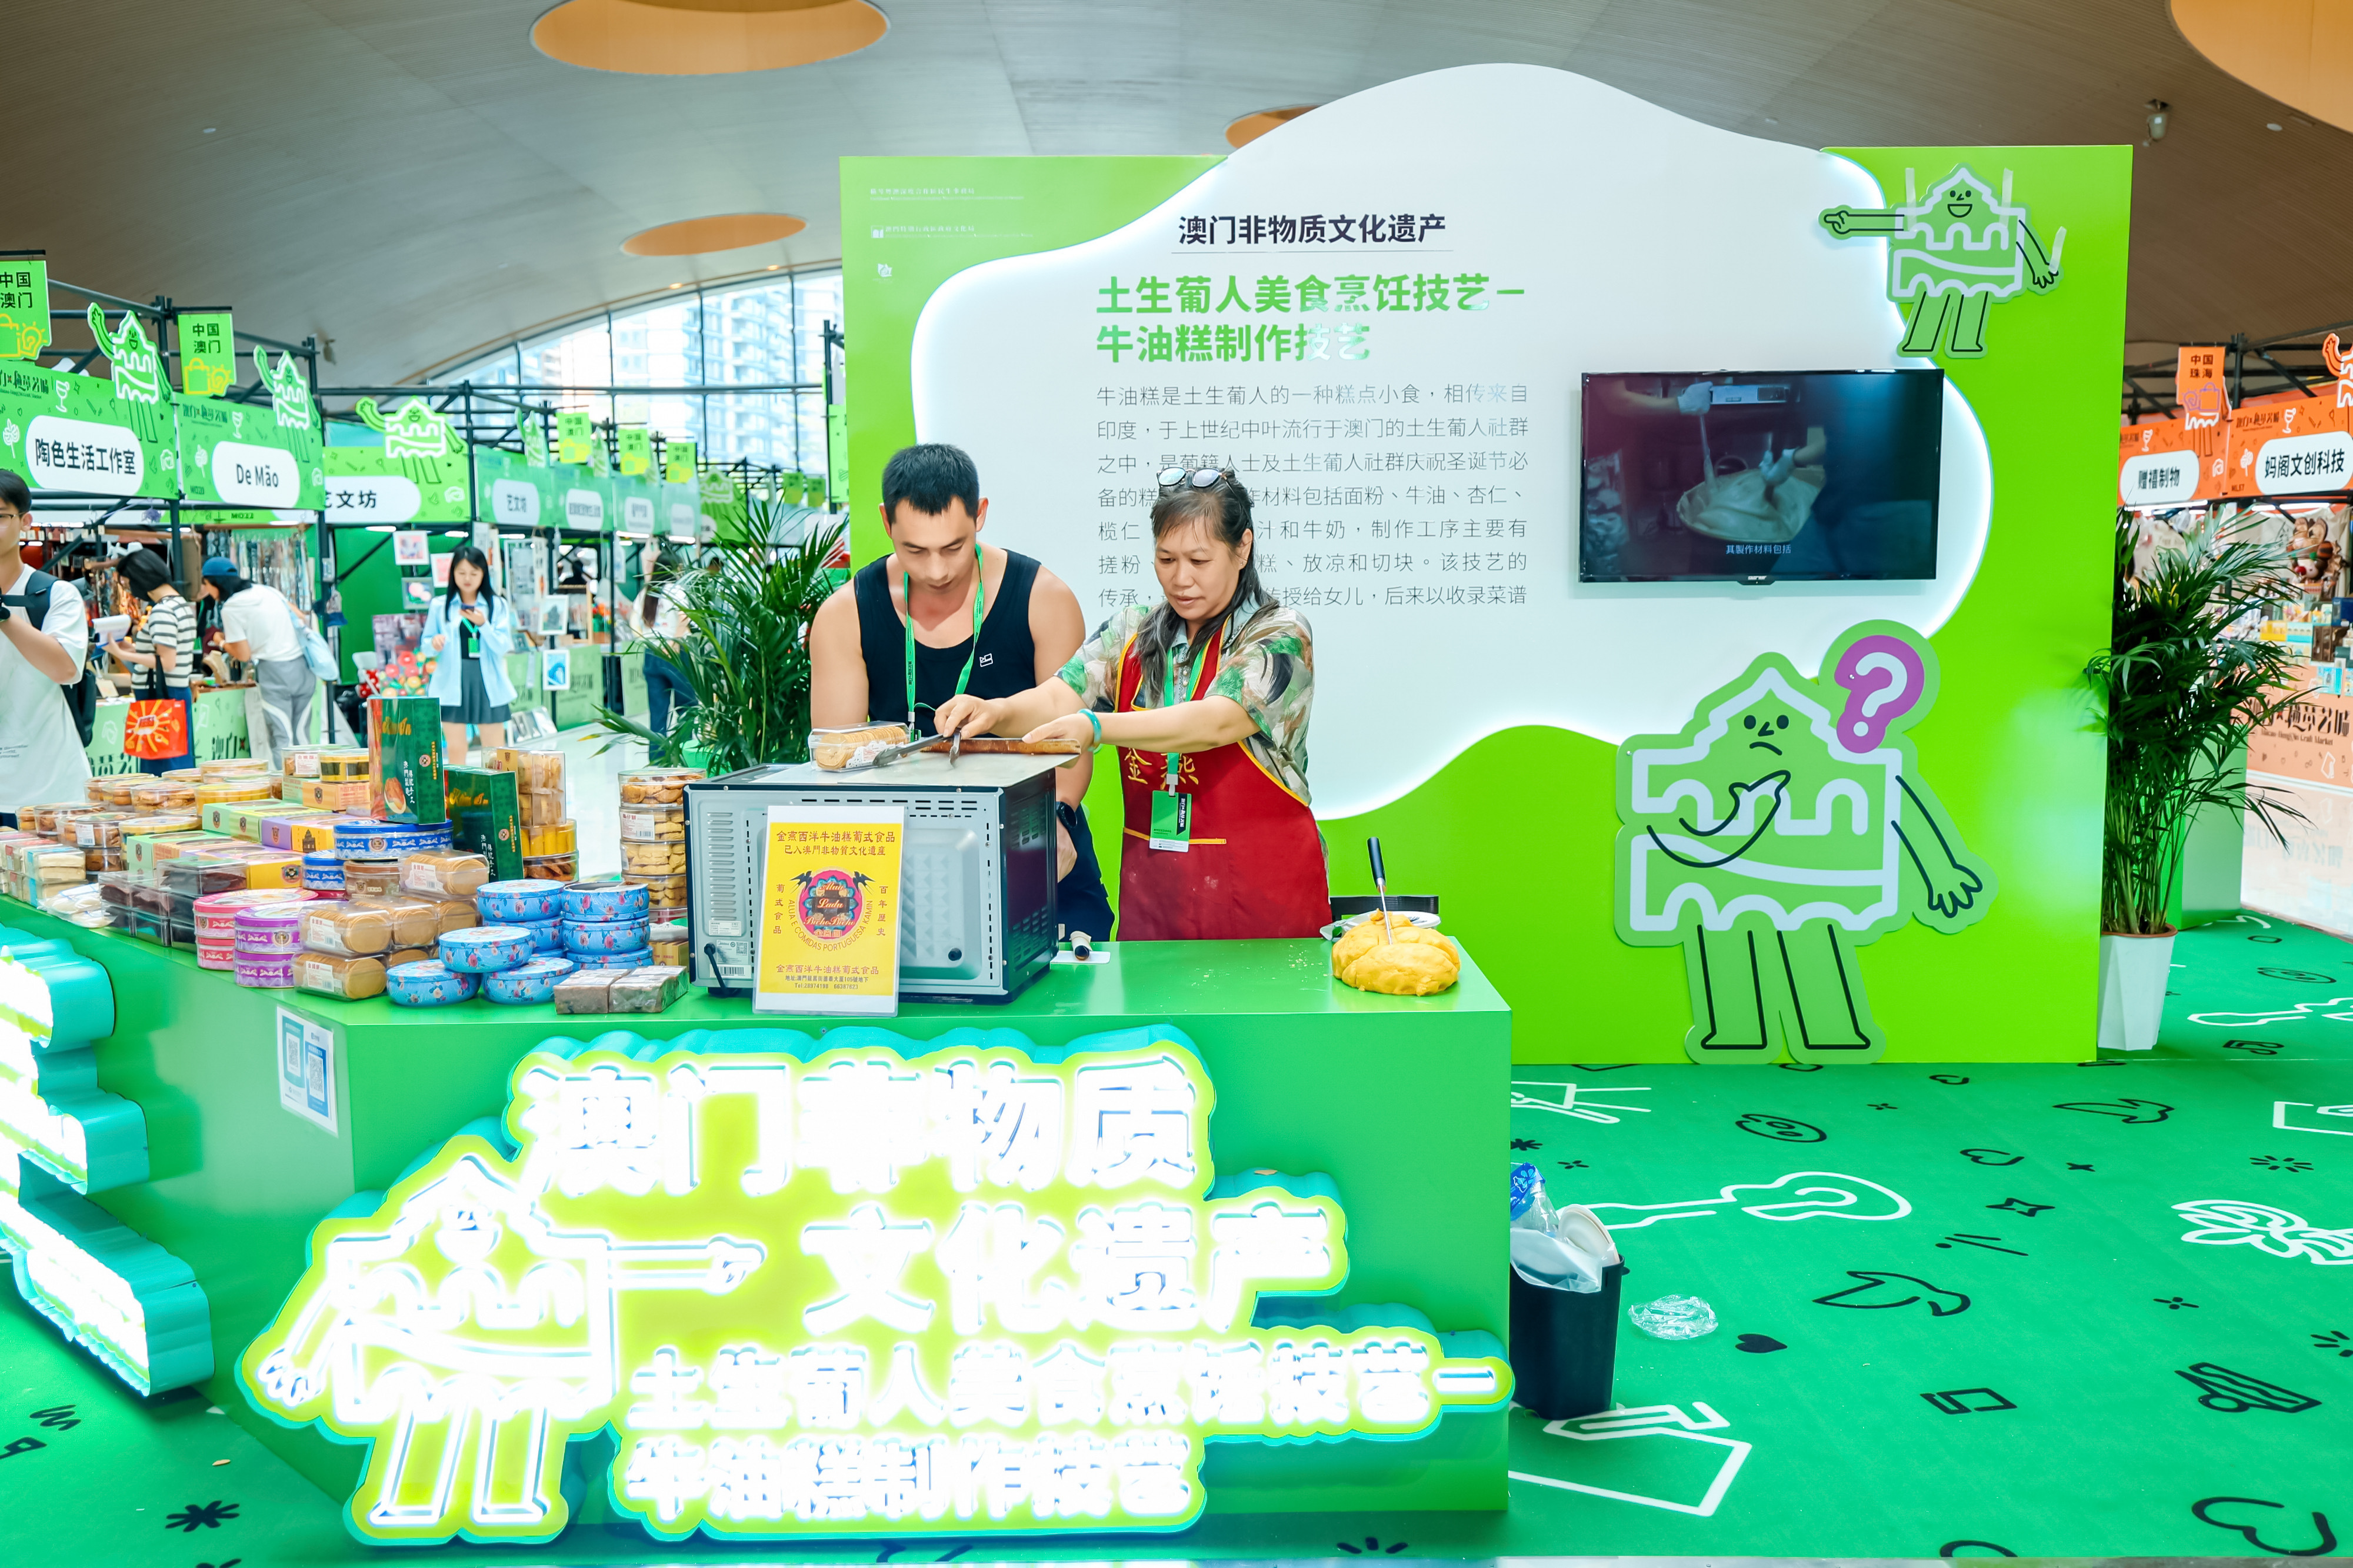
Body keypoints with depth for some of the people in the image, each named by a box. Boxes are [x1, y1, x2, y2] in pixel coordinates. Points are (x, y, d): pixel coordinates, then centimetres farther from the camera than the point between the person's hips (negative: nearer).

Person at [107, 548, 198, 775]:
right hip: (180, 694, 10)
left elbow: (167, 662, -21)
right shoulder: (182, 604, 14)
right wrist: (135, 648, 18)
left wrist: (123, 654, -17)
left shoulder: (162, 611, -15)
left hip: (162, 697, -10)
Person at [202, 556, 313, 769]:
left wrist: (223, 643, 16)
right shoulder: (267, 590, 13)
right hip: (303, 665, 6)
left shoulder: (230, 608, -5)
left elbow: (244, 655, -4)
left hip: (274, 672, -6)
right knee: (302, 737, 8)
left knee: (281, 740, -2)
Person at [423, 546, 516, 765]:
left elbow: (503, 647, -4)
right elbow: (426, 645, 10)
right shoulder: (439, 606, 5)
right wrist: (435, 643, -14)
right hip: (452, 684, 0)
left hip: (488, 683, 0)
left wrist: (483, 624, -19)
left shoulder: (498, 605, 4)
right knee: (455, 750, 1)